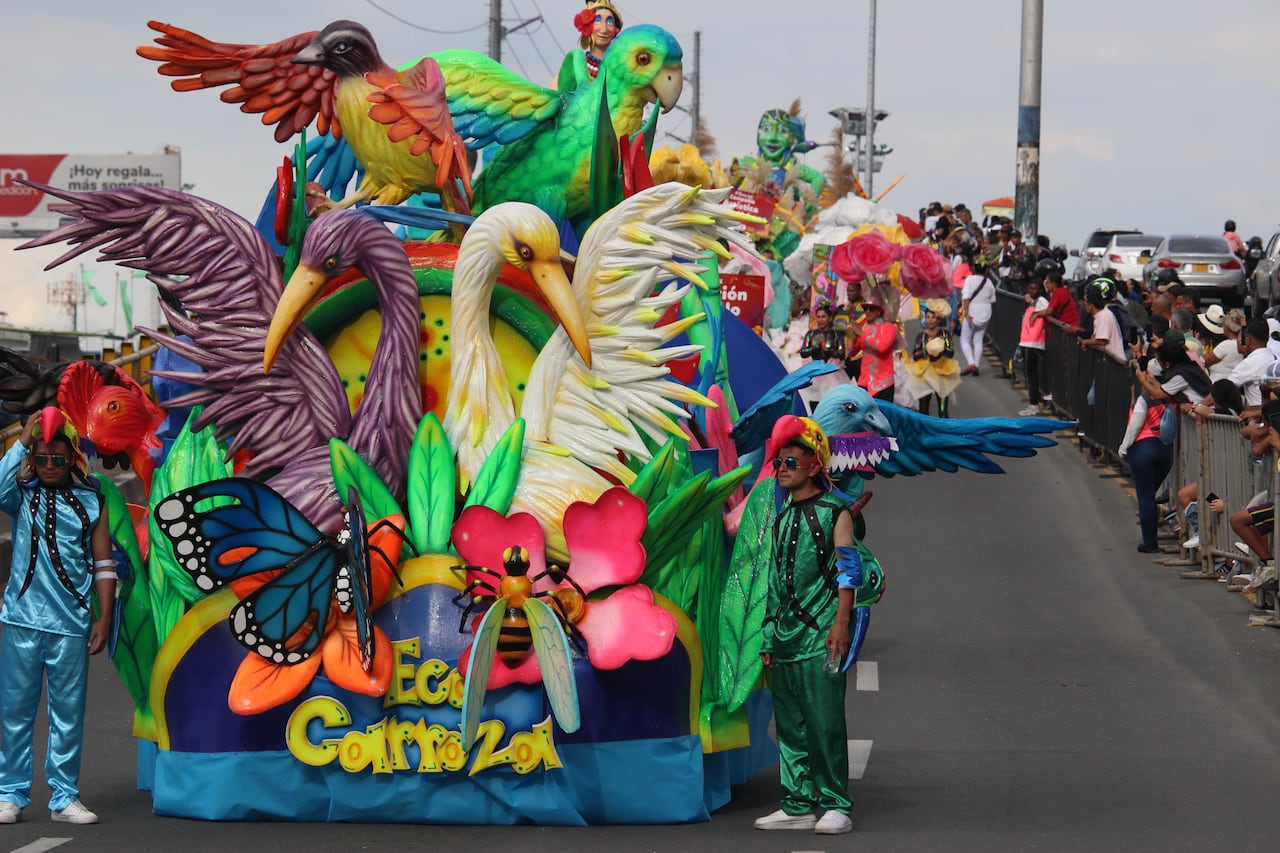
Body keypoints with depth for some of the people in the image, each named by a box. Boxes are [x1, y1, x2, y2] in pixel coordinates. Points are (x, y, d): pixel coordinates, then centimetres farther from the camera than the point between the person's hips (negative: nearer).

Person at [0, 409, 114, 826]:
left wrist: (104, 618, 3)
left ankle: (64, 797, 10)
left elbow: (103, 564, 8)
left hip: (71, 623, 1)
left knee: (68, 713, 4)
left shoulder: (90, 501, 6)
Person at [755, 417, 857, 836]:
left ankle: (835, 806, -4)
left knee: (824, 723, -8)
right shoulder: (782, 518, 18)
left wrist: (841, 624, -18)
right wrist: (769, 636, 16)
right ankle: (798, 806, 11)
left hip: (821, 636, -7)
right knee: (789, 723, 7)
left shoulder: (835, 512, 0)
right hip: (785, 639, 7)